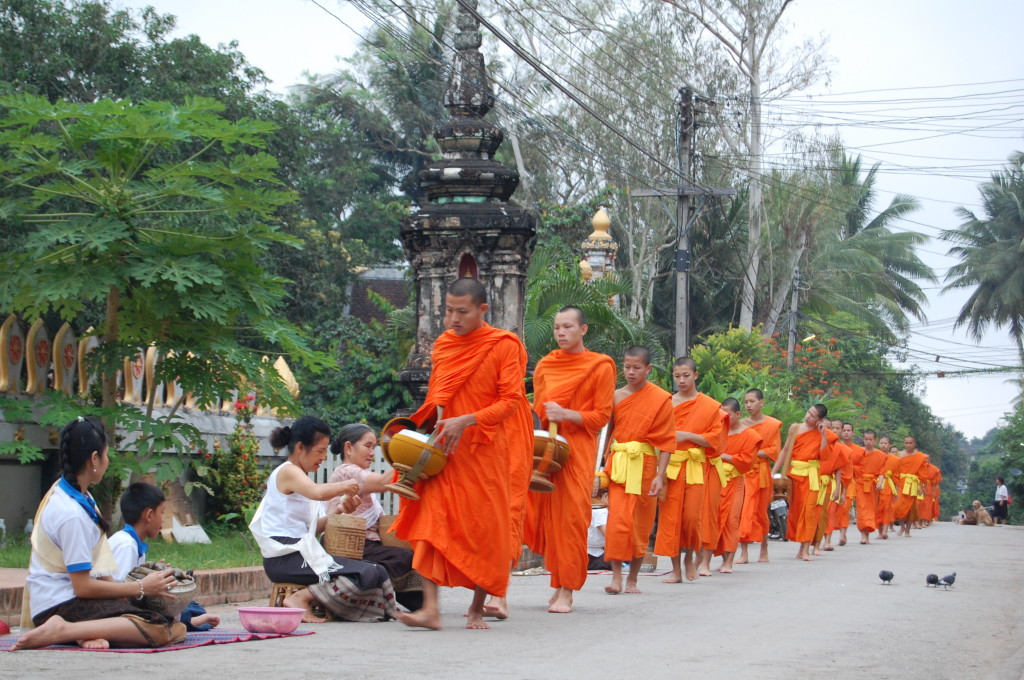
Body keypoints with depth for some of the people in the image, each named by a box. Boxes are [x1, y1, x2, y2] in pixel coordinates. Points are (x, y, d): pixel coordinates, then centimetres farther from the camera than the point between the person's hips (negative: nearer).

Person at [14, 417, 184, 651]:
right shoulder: (71, 514, -19)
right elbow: (83, 586, -17)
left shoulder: (61, 493, 12)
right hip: (61, 606, -10)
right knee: (163, 630, -27)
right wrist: (141, 588, -6)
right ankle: (62, 631, -25)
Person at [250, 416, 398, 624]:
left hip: (299, 552, 10)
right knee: (367, 574, -21)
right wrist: (344, 486, -12)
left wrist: (335, 514, 1)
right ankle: (301, 598, -17)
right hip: (285, 558, -10)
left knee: (377, 573, 5)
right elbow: (318, 493, -30)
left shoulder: (299, 476, 23)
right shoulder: (288, 472, -7)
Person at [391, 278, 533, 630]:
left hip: (487, 452, -4)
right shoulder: (442, 345, 11)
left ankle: (477, 608, 14)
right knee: (431, 521, -10)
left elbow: (510, 401, -10)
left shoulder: (505, 346, -4)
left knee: (488, 528, 1)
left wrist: (466, 421, -21)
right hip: (444, 450, 4)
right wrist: (433, 426, 1)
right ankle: (431, 607, -16)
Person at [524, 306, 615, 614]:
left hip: (579, 449, -4)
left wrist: (566, 414, -14)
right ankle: (559, 580, 12)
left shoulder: (600, 366, 1)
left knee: (572, 516, -8)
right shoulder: (545, 366, 14)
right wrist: (546, 414, -3)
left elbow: (602, 416, -1)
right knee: (546, 514, -1)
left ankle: (567, 591, -4)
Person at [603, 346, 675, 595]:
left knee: (640, 523, 5)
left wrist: (660, 475, -11)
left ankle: (633, 579, 16)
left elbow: (666, 441, -3)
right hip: (617, 464, 1)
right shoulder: (615, 396, 6)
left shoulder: (661, 399, -2)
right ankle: (616, 577, -8)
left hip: (644, 464, -1)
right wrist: (600, 470, 2)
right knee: (617, 519, -11)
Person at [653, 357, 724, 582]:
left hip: (697, 468, -2)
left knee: (692, 516, -7)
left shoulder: (710, 406, 4)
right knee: (670, 516, -3)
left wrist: (687, 435, -14)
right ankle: (676, 570, 3)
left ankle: (690, 557, 21)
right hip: (670, 467, 2)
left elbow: (714, 439, -1)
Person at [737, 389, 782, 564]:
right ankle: (744, 552, -10)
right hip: (742, 471, 1)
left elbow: (774, 451, -4)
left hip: (761, 472, -1)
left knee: (761, 512, 7)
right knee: (744, 511, -8)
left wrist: (754, 453, -14)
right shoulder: (741, 424, 8)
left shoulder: (773, 425, 2)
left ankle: (764, 550, 23)